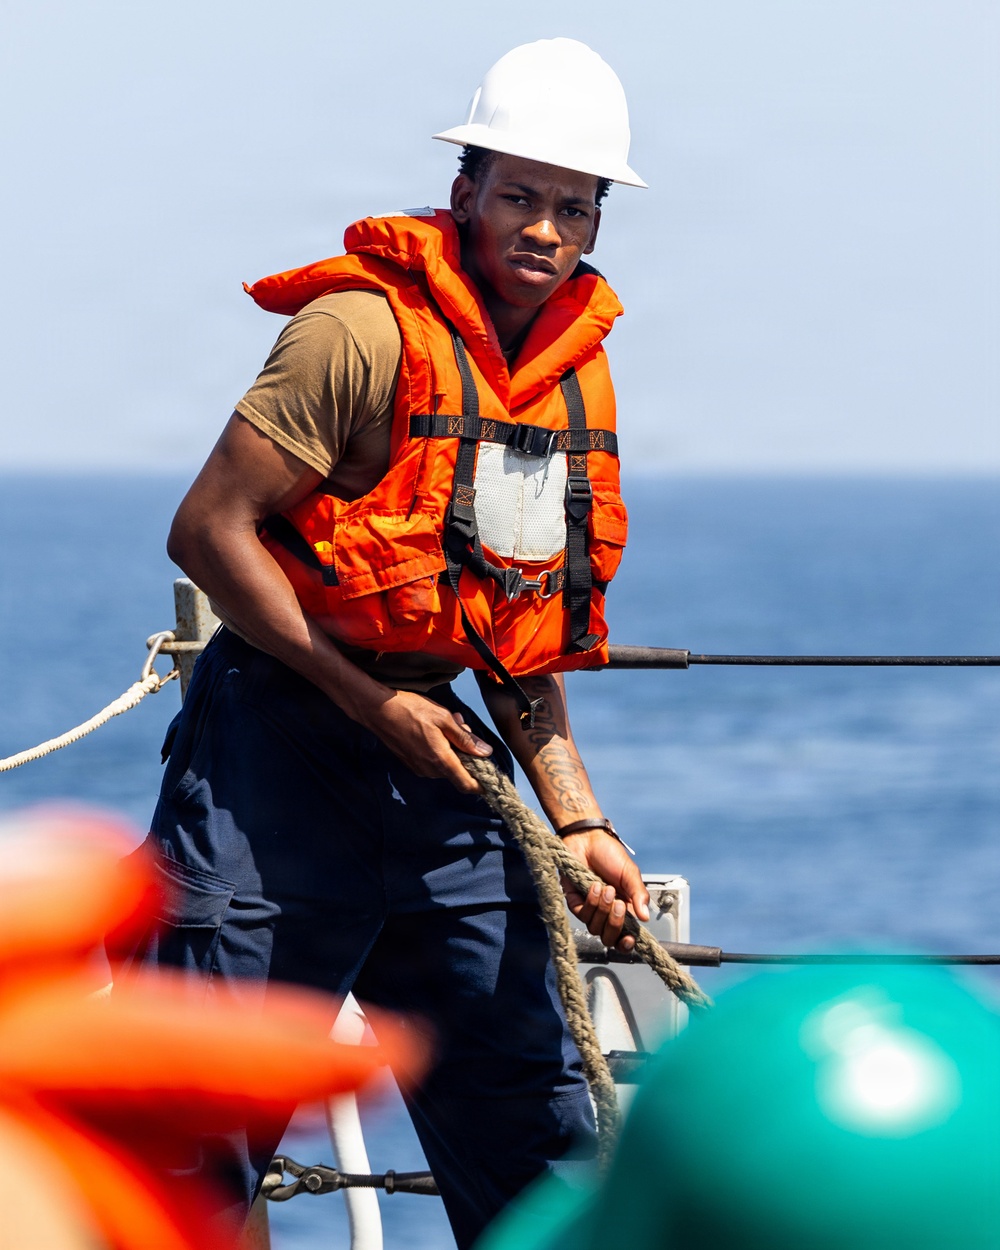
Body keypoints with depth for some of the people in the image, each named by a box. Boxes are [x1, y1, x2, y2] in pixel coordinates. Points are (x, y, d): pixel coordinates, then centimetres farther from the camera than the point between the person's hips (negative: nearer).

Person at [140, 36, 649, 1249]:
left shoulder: (575, 380, 10)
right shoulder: (365, 329, -13)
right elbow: (208, 531, -16)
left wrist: (576, 820, 4)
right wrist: (370, 703, -16)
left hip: (432, 753, 7)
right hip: (282, 730, -7)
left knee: (536, 1127, 8)